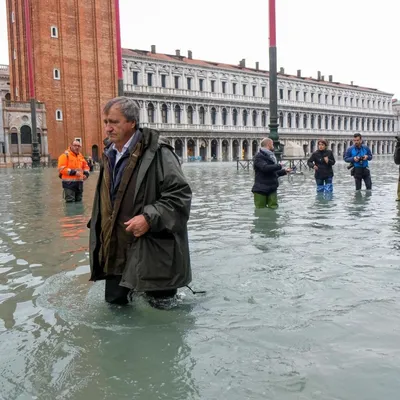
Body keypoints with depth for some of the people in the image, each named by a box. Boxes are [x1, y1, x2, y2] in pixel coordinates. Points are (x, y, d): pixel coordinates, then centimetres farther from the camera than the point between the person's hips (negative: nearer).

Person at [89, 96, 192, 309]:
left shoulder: (157, 152, -15)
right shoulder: (109, 154, 11)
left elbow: (180, 194, -18)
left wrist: (149, 218, -25)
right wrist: (98, 230, 19)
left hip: (151, 253, -7)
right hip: (116, 251, 8)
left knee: (161, 306, 6)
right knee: (115, 303, 18)